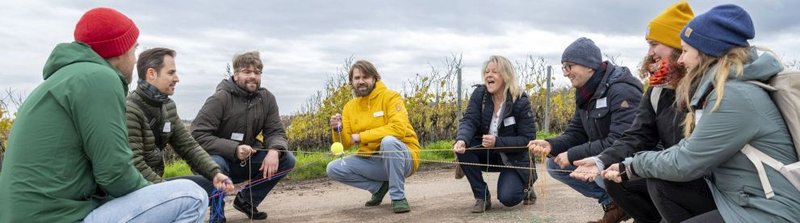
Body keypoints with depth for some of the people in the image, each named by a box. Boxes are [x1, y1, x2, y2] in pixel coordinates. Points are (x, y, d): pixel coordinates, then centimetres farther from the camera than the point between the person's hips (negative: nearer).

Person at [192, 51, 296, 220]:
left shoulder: (267, 98, -3)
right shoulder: (220, 98, -18)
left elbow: (275, 132, -4)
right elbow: (198, 135, -22)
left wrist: (274, 151, -28)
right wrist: (234, 149, -34)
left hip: (247, 161, 5)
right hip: (219, 158, -5)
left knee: (287, 159, -14)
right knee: (214, 165, -39)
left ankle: (246, 200, 7)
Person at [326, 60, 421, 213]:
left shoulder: (390, 97, -10)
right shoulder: (349, 107, 5)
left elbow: (398, 129, -26)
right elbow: (346, 143, 3)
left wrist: (361, 136, -24)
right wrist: (338, 130, -20)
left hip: (403, 158, -5)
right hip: (373, 161, 5)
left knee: (388, 141, -37)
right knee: (334, 169, -12)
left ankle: (398, 197, -21)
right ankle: (380, 186, 5)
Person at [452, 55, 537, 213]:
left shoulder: (520, 102, -16)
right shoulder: (479, 94, -8)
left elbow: (528, 139, -17)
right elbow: (468, 121, -20)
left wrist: (497, 142, -30)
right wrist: (461, 140, -43)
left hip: (514, 158, -3)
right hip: (487, 152, 4)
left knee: (508, 198, -24)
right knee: (463, 148, -27)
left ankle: (524, 187, 17)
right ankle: (482, 196, -9)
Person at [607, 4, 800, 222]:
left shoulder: (735, 97, -23)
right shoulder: (722, 88, 9)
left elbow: (684, 163, -19)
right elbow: (690, 149, 5)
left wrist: (633, 165, -4)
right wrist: (630, 165, -2)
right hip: (740, 199, 9)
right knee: (659, 184, -2)